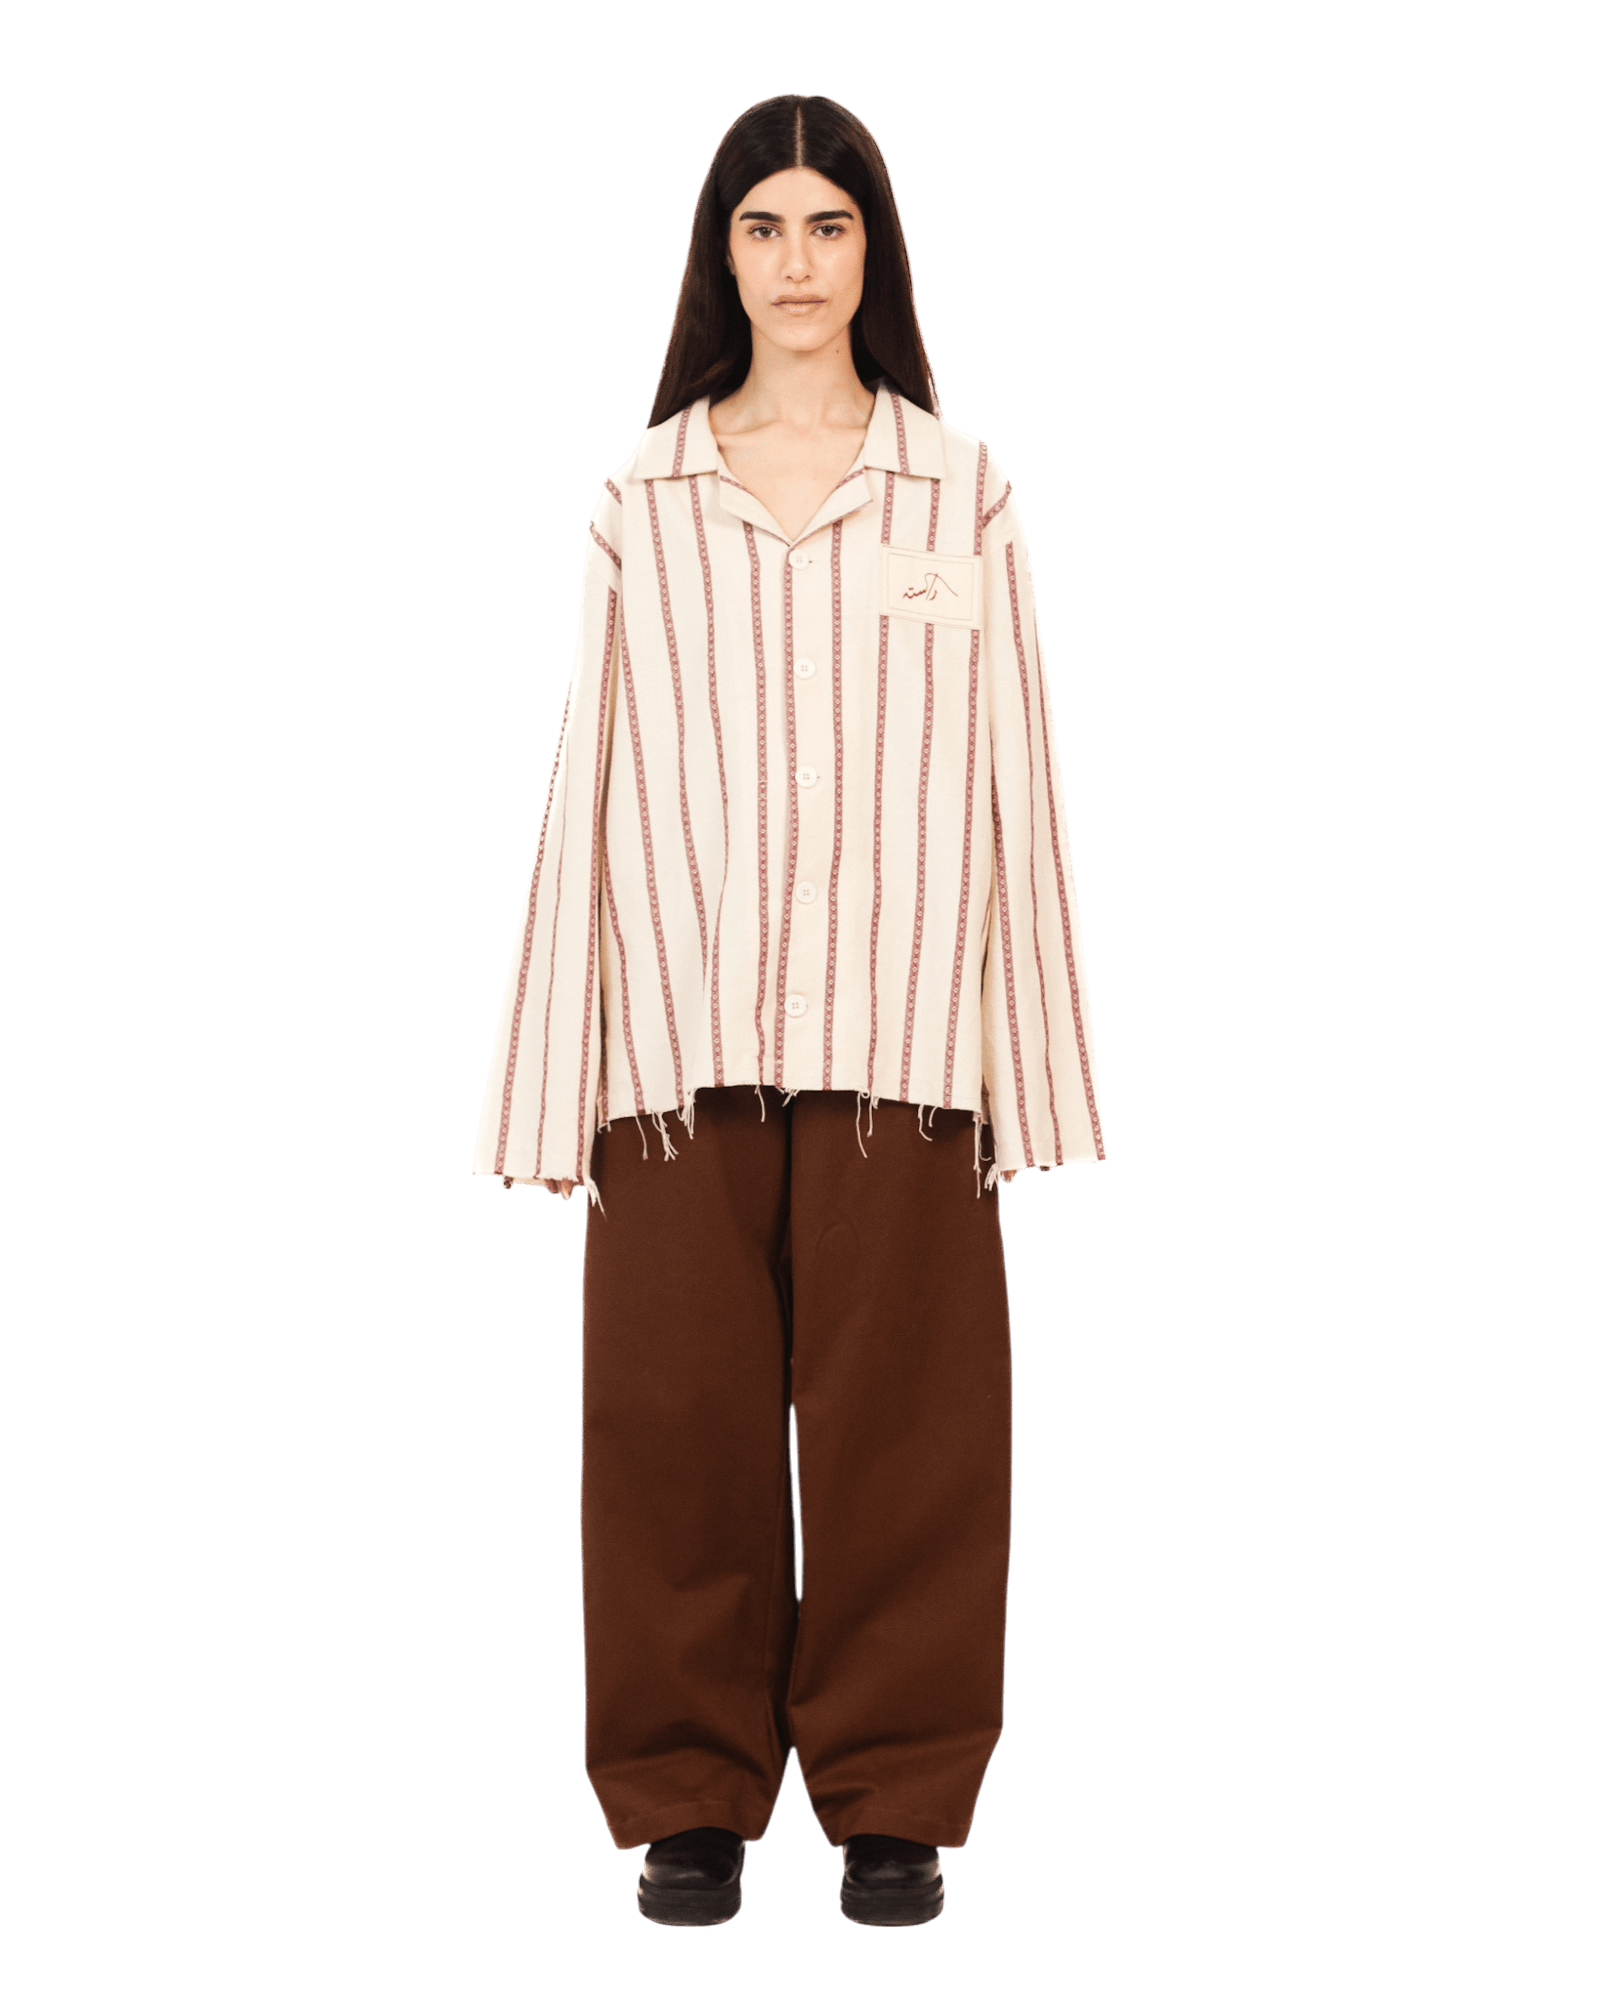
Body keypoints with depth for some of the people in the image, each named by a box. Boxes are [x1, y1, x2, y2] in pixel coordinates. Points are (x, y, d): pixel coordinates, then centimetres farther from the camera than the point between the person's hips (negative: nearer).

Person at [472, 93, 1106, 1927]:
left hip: (895, 1035, -1)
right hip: (680, 1034, 1)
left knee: (897, 1419, 1)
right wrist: (557, 1088, 3)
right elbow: (592, 781, 8)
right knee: (675, 1421, 1)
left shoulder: (959, 491, 8)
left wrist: (1025, 1072, 1)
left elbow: (1008, 777, 6)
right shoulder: (643, 502, 10)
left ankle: (893, 1797, 14)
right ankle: (690, 1795, 15)